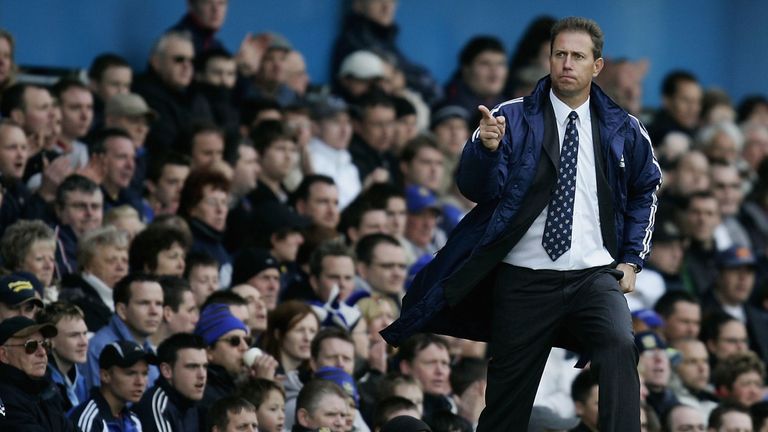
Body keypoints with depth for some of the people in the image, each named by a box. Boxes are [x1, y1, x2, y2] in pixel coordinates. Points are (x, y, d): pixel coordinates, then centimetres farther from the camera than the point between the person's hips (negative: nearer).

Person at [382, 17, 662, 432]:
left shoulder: (624, 131, 6)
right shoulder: (512, 119, 1)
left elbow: (645, 191, 22)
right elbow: (476, 189, -8)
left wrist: (632, 259, 11)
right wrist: (486, 147, -29)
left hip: (594, 277, 0)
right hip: (524, 280, 0)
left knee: (619, 346, -29)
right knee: (508, 398, 5)